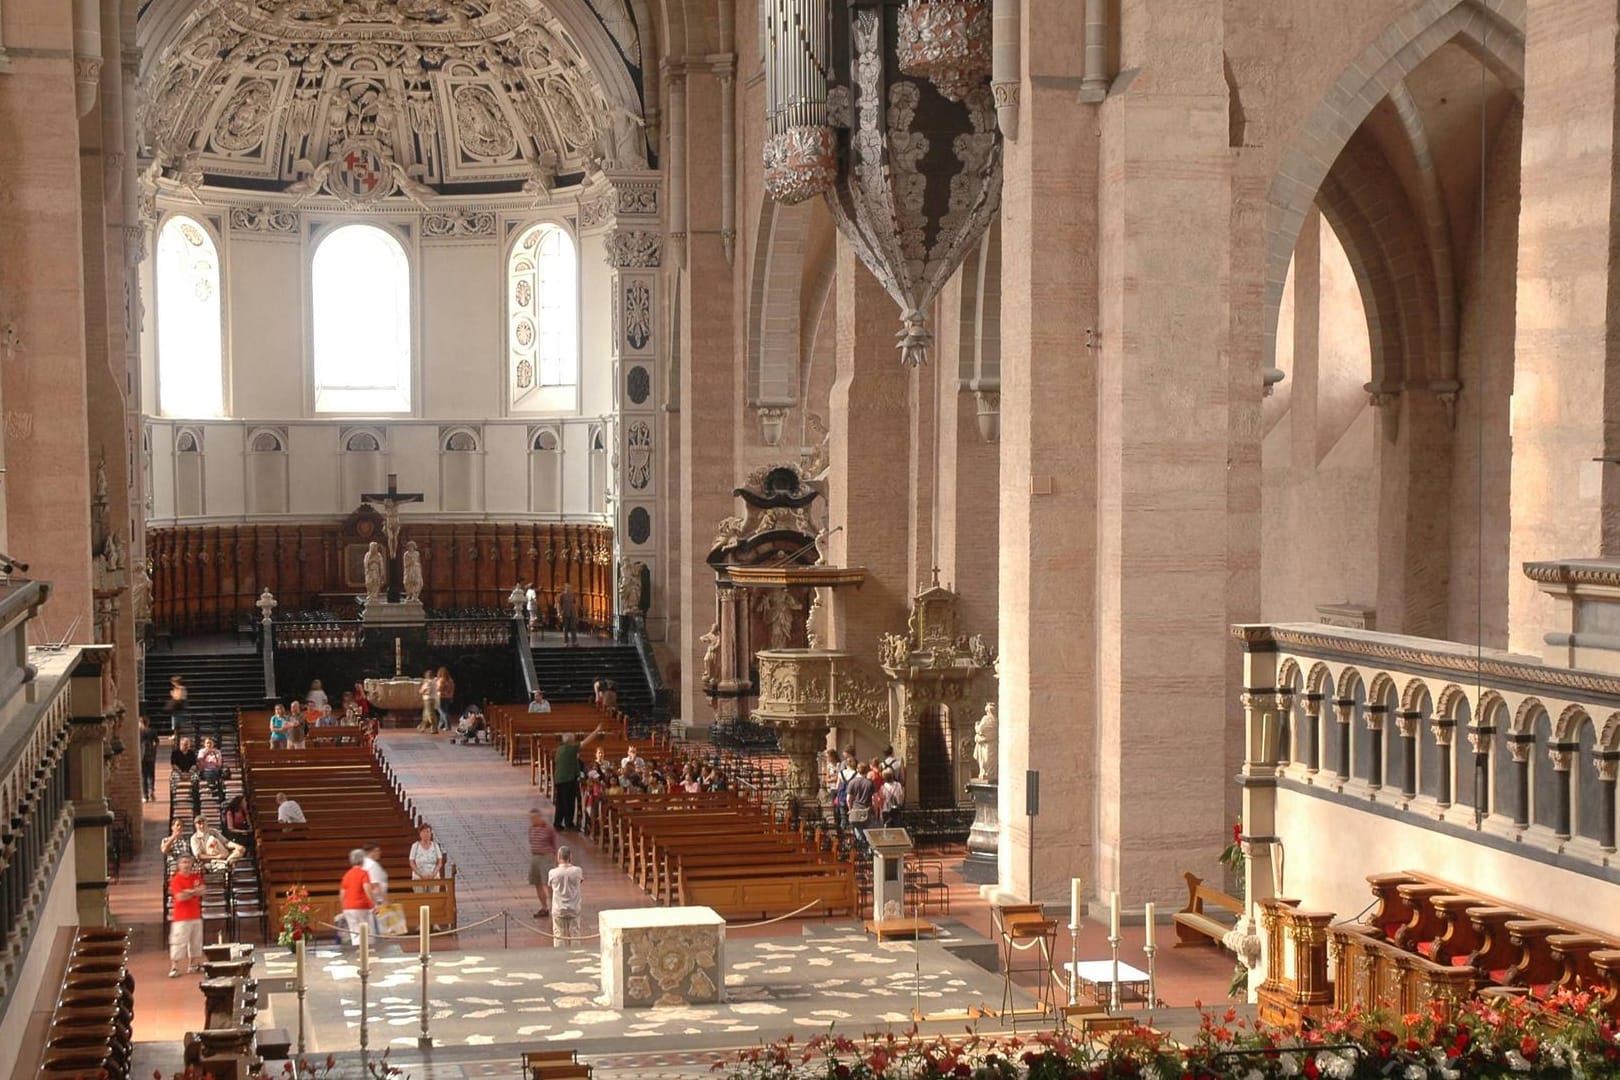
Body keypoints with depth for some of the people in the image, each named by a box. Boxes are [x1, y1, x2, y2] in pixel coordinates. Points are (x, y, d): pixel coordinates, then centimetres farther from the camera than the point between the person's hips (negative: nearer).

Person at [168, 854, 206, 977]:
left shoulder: (196, 877, 9)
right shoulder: (176, 879, -11)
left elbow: (201, 891, -2)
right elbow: (180, 897, -20)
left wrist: (189, 892, -17)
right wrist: (194, 892, -12)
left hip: (196, 915, 7)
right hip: (181, 917, -7)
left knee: (196, 940, 14)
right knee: (178, 942, -11)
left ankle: (193, 964, 24)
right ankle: (174, 968, -11)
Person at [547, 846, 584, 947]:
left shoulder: (553, 873, -12)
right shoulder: (577, 871, -11)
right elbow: (582, 878, 12)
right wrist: (571, 864, 12)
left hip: (558, 911, -1)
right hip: (573, 910, 1)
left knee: (559, 936, 7)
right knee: (574, 935, 11)